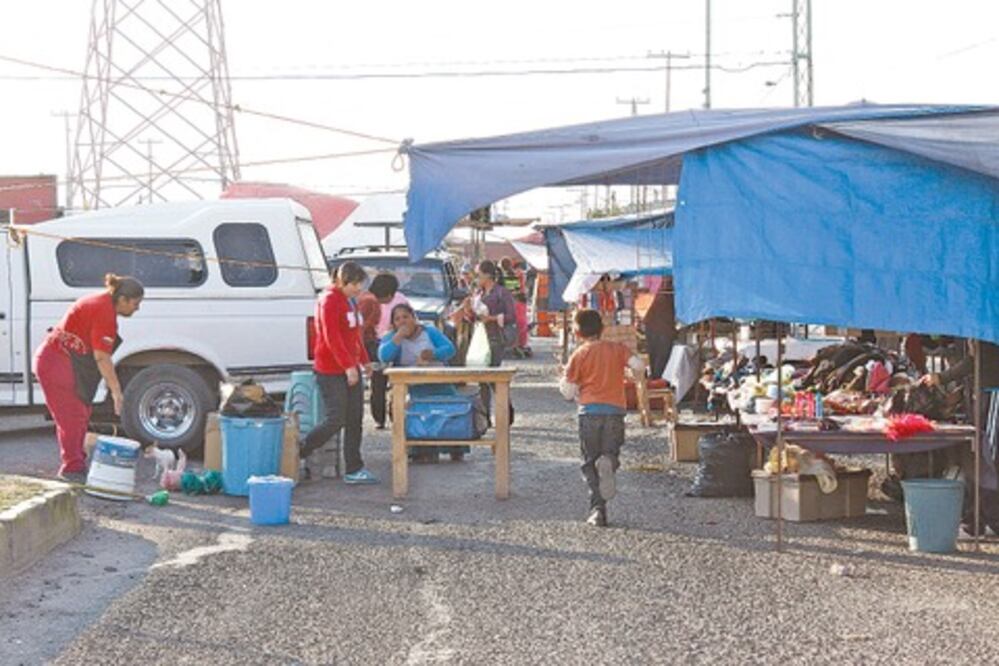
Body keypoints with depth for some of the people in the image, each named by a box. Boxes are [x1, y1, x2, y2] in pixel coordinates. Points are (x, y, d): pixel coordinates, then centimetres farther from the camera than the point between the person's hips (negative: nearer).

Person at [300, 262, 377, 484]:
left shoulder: (350, 301, 15)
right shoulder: (329, 301, -13)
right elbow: (331, 337, -20)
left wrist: (363, 360, 19)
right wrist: (348, 366, -24)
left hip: (351, 369, 9)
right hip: (331, 372, -9)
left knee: (354, 420, 6)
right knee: (336, 420, -9)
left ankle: (354, 470, 9)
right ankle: (298, 455, 7)